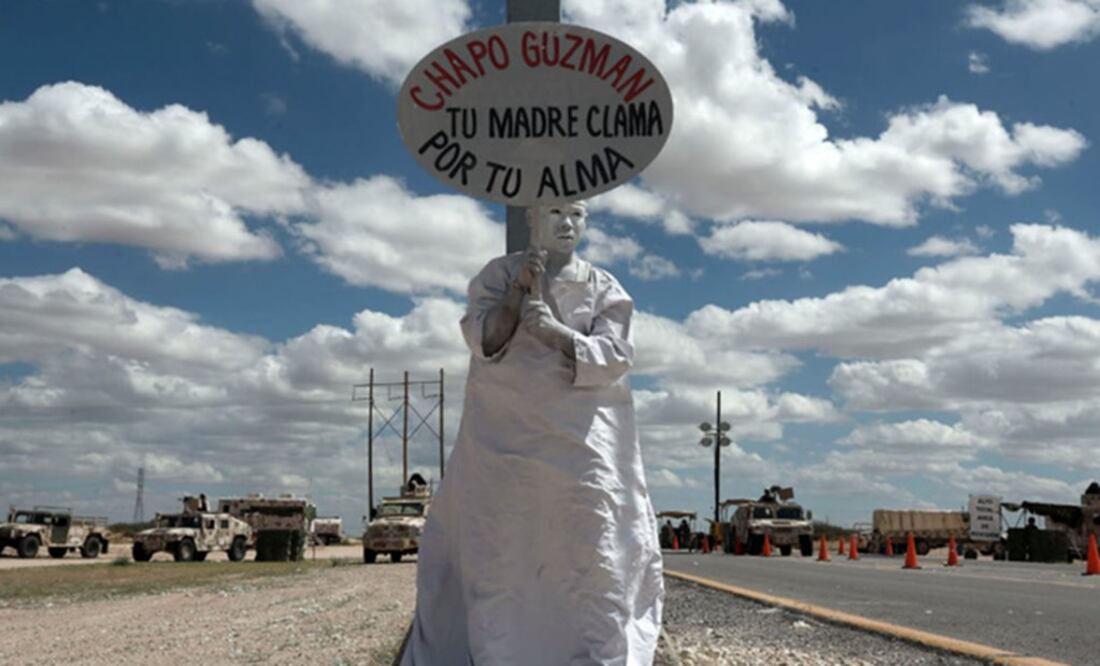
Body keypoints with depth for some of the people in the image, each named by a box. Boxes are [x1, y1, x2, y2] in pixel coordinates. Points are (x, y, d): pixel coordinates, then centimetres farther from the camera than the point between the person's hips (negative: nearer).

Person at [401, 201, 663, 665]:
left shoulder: (603, 288, 7)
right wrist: (518, 292, -21)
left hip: (582, 438, 0)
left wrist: (555, 331, -21)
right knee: (494, 552, 0)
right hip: (507, 436, 0)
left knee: (594, 553, -6)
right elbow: (481, 337, -7)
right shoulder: (499, 274, 7)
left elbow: (614, 355, -7)